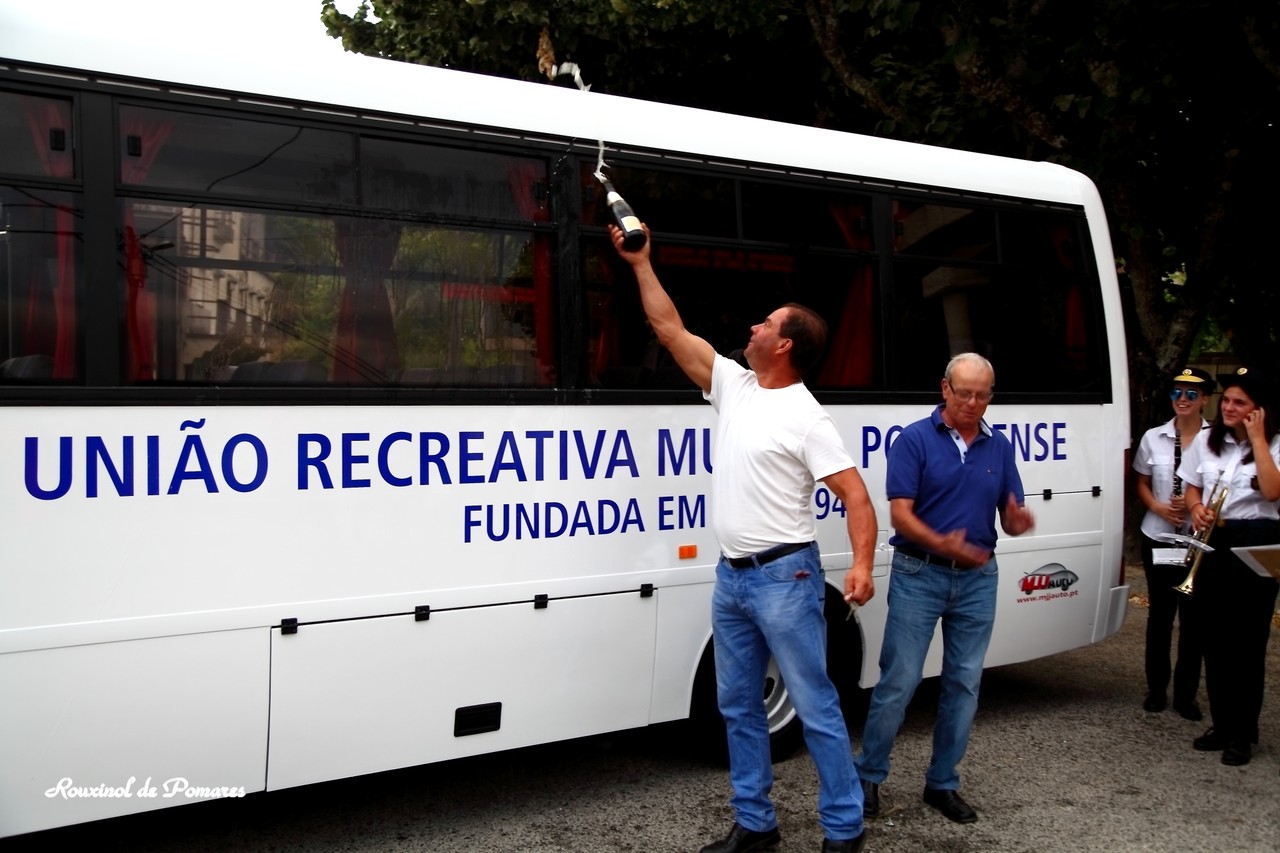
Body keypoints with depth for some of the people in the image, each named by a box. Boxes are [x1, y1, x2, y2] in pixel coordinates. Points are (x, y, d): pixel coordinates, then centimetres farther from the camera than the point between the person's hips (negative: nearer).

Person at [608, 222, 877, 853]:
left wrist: (861, 565, -30)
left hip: (784, 577, -8)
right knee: (738, 706, 14)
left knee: (815, 707, 1)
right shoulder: (733, 384, 8)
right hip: (730, 576, 8)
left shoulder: (806, 417, -11)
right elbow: (670, 330, 11)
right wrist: (640, 263, 12)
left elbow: (856, 497, -16)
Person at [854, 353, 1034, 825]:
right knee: (898, 681, -1)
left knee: (964, 683, 10)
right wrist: (942, 544, -30)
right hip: (919, 574, -4)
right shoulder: (915, 439, -7)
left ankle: (943, 783, 23)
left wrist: (1018, 520, -16)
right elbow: (900, 514, -13)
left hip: (978, 578, 5)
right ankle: (868, 775, 15)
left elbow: (1009, 520, 9)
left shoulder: (1000, 447, 7)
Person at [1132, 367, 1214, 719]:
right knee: (1160, 614, 10)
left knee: (1194, 617, 1)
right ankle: (1156, 688, 21)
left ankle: (1186, 694, 14)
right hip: (1158, 538, 2)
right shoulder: (1153, 438, 3)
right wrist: (1159, 507, -7)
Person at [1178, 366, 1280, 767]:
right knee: (1215, 638, 10)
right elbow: (1192, 486, 15)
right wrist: (1197, 508, -6)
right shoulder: (1206, 440, 8)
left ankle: (1242, 733, 7)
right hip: (1213, 542, 4)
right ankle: (1221, 724, 22)